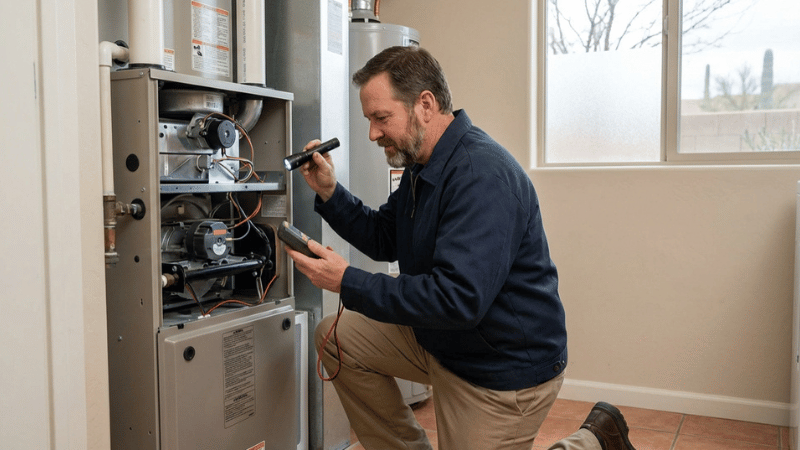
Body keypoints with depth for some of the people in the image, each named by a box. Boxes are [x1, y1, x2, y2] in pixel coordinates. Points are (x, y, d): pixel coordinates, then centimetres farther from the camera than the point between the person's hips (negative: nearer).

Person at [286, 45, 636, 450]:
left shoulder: (484, 176, -30)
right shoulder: (421, 165, 3)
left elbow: (459, 299, -36)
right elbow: (384, 240, 12)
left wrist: (348, 283, -31)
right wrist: (329, 193, -2)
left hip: (504, 367, -9)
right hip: (437, 340, 9)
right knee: (337, 336, 4)